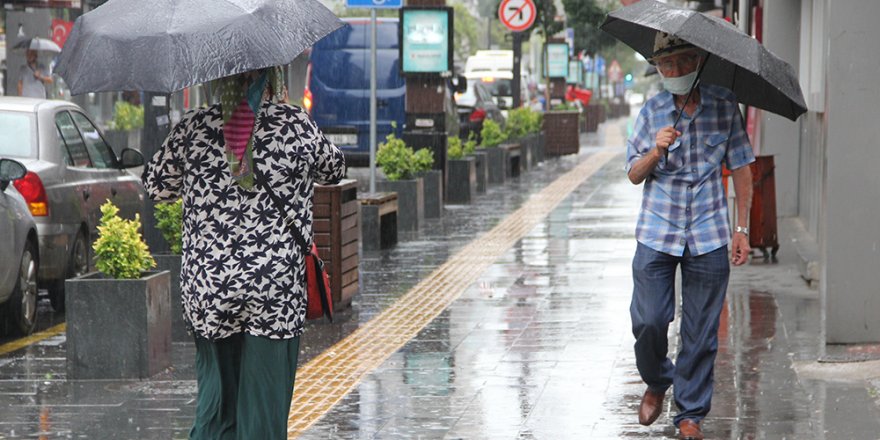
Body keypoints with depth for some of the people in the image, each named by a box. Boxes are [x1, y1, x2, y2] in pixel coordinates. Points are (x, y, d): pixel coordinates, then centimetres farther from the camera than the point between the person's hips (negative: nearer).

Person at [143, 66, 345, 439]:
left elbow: (155, 185, 12)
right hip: (276, 286, -2)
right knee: (265, 407, 3)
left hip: (205, 287, 2)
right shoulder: (297, 126, -3)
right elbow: (333, 169, 16)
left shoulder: (191, 129, 0)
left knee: (215, 398, 11)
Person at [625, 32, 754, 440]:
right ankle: (656, 383, 26)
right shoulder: (652, 111, 4)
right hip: (656, 233, 1)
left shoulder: (724, 105, 2)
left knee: (700, 332, 2)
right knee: (648, 320, -4)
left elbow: (740, 169, 7)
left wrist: (742, 229, 2)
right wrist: (656, 152, -15)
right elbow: (634, 174, 6)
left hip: (708, 237, -1)